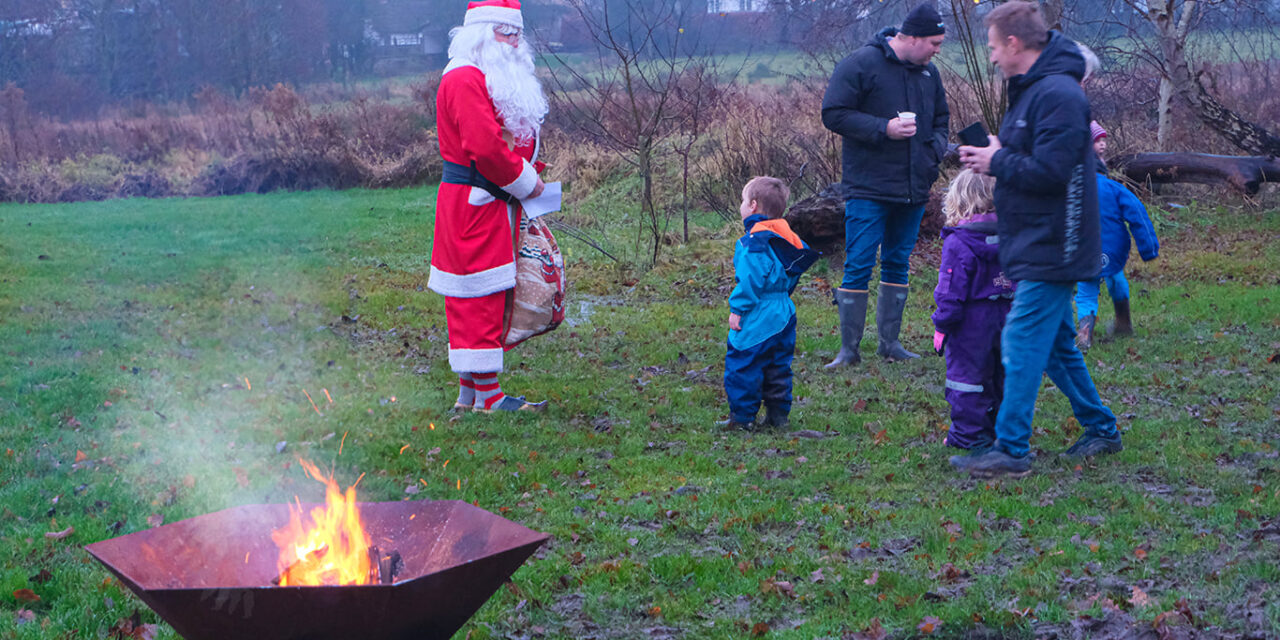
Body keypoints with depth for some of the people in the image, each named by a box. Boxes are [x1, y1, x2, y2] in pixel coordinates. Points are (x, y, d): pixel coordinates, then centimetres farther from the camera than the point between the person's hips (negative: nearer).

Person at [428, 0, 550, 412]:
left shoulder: (500, 80, 20)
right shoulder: (465, 80, -15)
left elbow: (513, 140, 25)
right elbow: (485, 149, -23)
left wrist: (528, 176, 9)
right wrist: (526, 182, -12)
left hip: (496, 204, 11)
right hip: (474, 206, -11)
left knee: (483, 299, 13)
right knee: (480, 299, -7)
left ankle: (469, 391, 19)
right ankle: (487, 397, -3)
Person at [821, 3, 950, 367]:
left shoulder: (928, 73, 11)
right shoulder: (861, 64, -10)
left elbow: (941, 119, 24)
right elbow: (833, 114, -12)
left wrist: (936, 148, 3)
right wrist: (884, 129, -20)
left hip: (913, 189, 7)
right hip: (869, 189, -7)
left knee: (898, 265, 12)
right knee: (858, 266, -6)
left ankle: (890, 343, 20)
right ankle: (849, 349, 1)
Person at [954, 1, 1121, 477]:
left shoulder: (1058, 95, -20)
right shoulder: (1033, 89, 14)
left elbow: (1049, 171, -26)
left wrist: (997, 162, -13)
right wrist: (993, 157, 4)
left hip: (1050, 248, -11)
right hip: (1040, 246, 11)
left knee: (1022, 346, -9)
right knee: (1056, 345, 18)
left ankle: (1010, 451, -5)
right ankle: (1100, 429, 29)